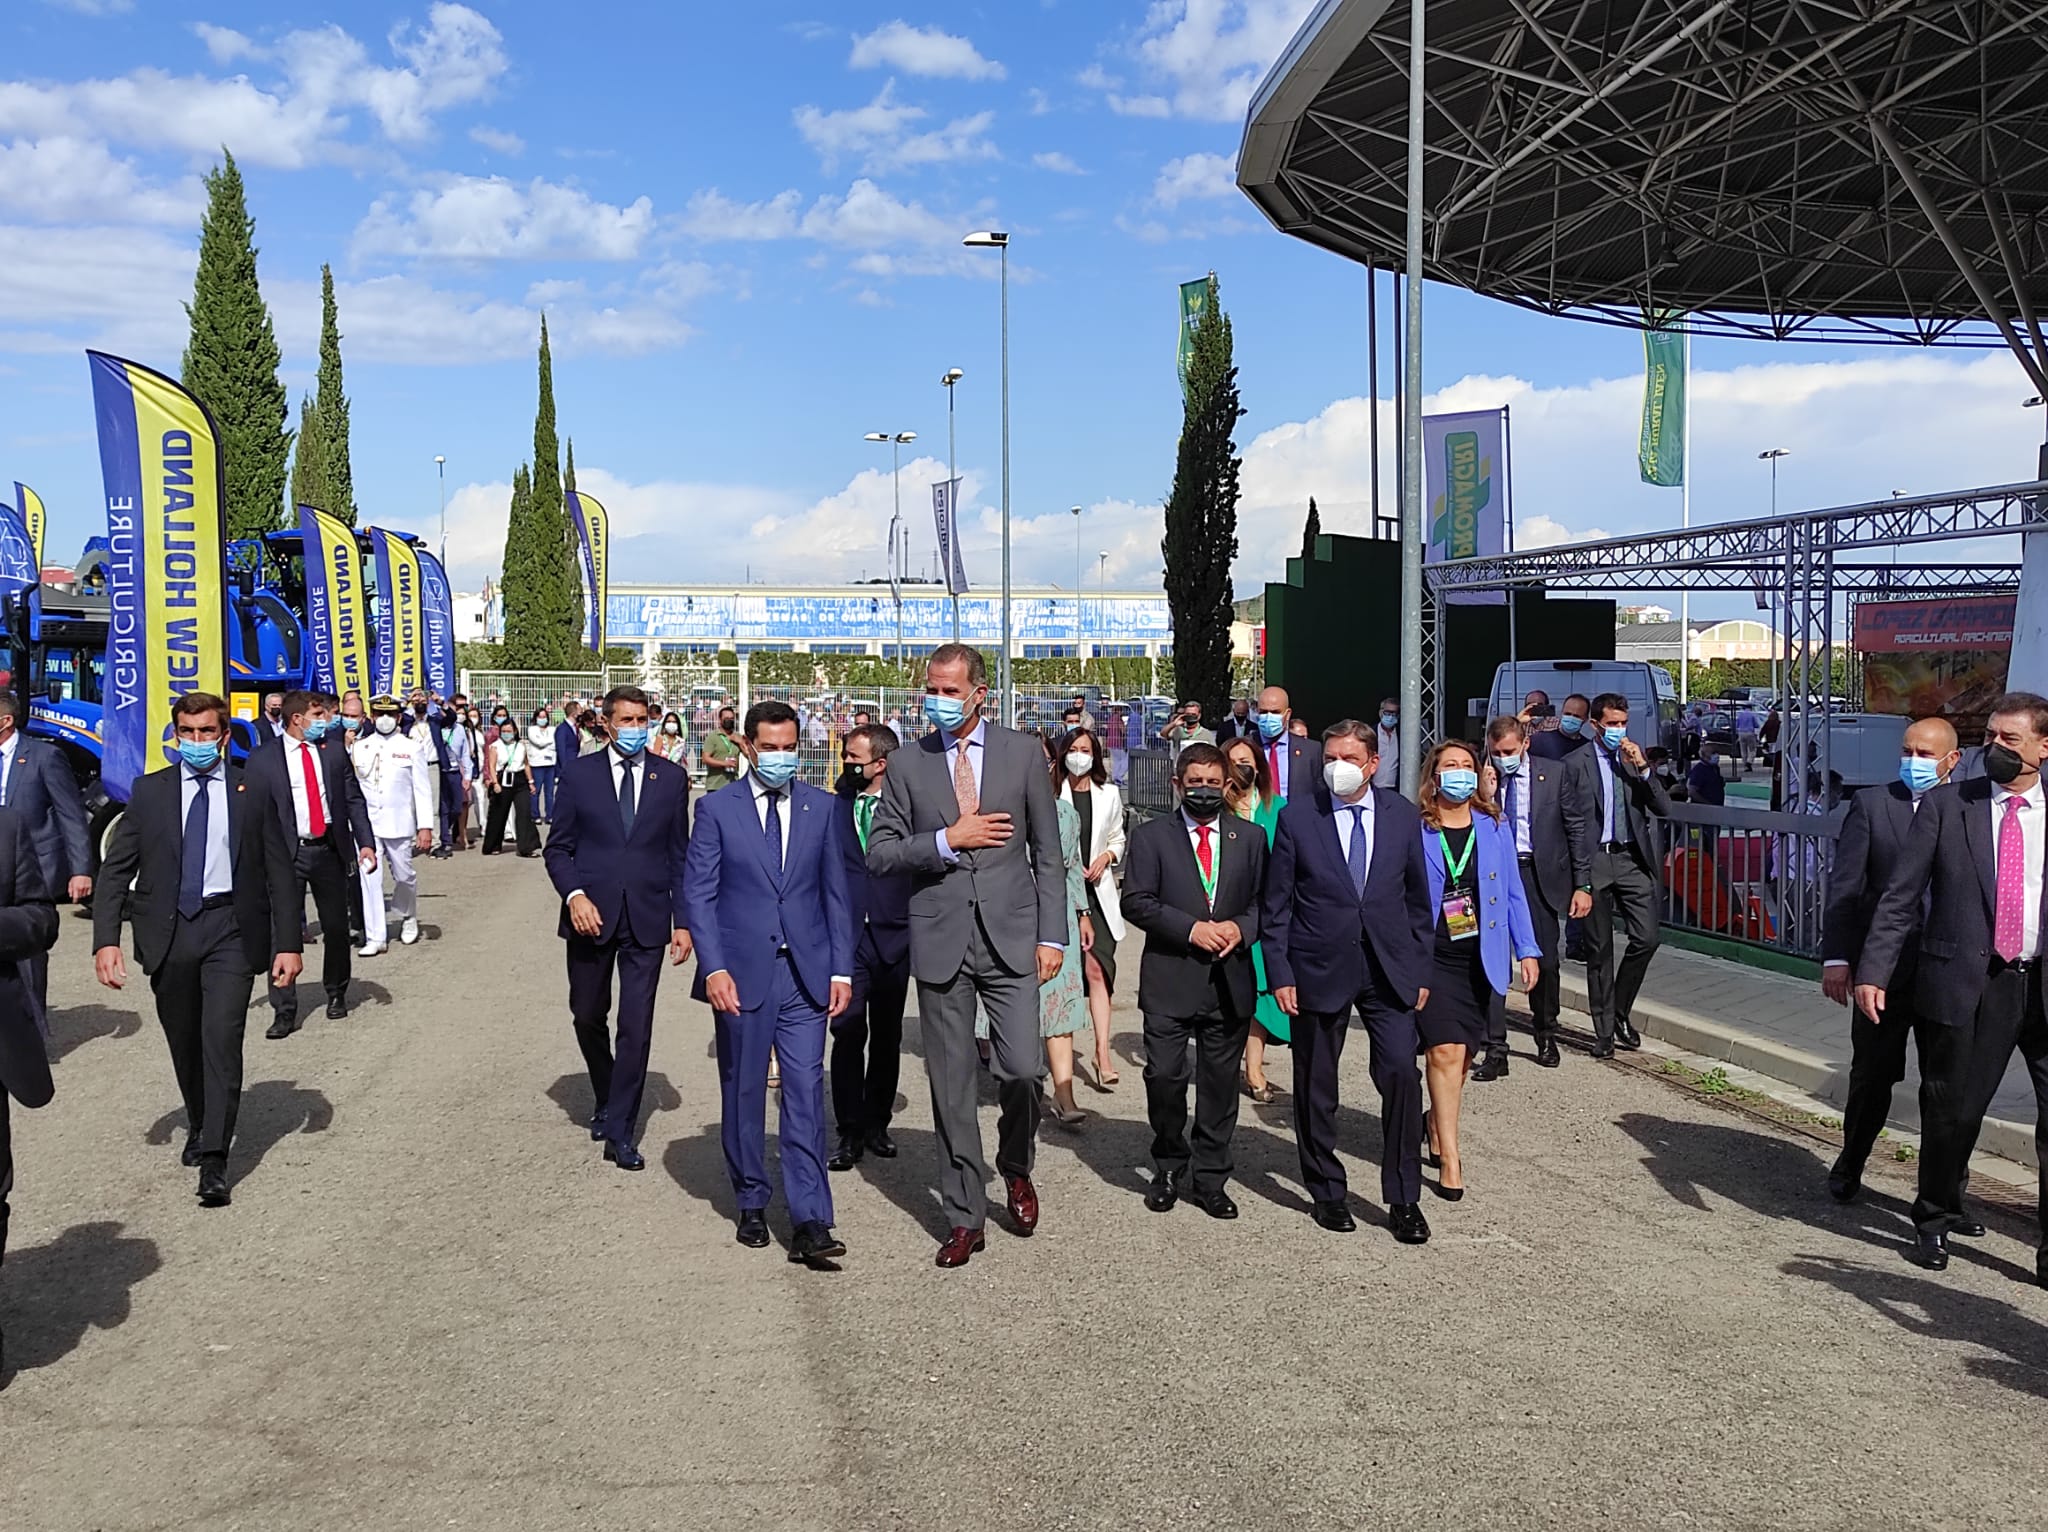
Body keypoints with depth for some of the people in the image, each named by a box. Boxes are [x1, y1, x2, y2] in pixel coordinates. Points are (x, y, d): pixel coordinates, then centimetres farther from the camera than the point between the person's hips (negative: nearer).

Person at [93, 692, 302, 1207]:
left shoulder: (256, 788, 1)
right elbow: (115, 869, 4)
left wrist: (289, 943, -4)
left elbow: (282, 871, 2)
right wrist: (106, 939, -7)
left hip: (230, 930, -2)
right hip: (167, 930, 3)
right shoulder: (150, 791, 5)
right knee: (184, 1044, 13)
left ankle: (214, 1162, -8)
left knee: (222, 1041, -12)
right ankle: (199, 1127, 36)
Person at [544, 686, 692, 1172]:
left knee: (637, 1029, -2)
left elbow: (679, 857, 5)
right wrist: (573, 895, -14)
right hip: (591, 915, 1)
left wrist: (683, 921, 0)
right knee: (588, 1017, 15)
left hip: (647, 920, 0)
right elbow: (558, 847, 3)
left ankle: (620, 1132, 8)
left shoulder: (671, 779, 3)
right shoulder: (578, 774, 1)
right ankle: (606, 1100, 40)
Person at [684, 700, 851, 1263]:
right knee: (743, 1092, 10)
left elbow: (835, 894, 8)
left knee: (805, 1094, -5)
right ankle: (752, 1205, 26)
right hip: (740, 974, -1)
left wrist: (841, 970, 2)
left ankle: (809, 1223, -6)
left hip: (805, 974, 1)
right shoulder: (717, 809, 1)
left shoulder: (821, 808, 7)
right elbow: (698, 894, -2)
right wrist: (714, 968, -13)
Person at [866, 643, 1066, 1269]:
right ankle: (964, 1217, 18)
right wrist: (947, 840, -11)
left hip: (1011, 935, -1)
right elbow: (879, 853, 3)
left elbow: (1047, 851, 5)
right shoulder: (908, 764, 5)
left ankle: (1016, 1168, 23)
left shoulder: (1022, 752, 4)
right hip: (939, 940, 1)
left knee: (1021, 1069, -9)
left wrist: (1052, 935, -1)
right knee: (951, 1086, 5)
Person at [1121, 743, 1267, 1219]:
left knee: (1220, 1083, 7)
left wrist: (1241, 927, -10)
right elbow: (1137, 901, -5)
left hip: (1230, 983, 2)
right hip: (1169, 982, -2)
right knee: (1164, 1077, -4)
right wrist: (1191, 929, -14)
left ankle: (1209, 1180, 19)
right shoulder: (1152, 836, 3)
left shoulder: (1250, 837, 11)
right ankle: (1169, 1168, 18)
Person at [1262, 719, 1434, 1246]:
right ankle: (1327, 1192, 24)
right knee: (1316, 1086, 7)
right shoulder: (1297, 816, -2)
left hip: (1389, 970, 1)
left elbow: (1417, 899, 10)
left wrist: (1420, 970, 7)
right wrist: (1279, 973, -5)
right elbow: (1276, 903, 0)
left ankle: (1404, 1199, 4)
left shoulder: (1402, 815, 4)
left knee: (1401, 1073, -10)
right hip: (1319, 970, -1)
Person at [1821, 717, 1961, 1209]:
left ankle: (1940, 1192, 17)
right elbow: (1844, 886, -2)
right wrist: (1836, 957, -9)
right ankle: (1850, 1164, 33)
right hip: (1883, 966, 0)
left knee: (1945, 1085, 4)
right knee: (1871, 1075, 11)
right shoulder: (1871, 804, 1)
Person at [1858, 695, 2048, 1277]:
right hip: (1967, 984, -1)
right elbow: (1900, 897, 0)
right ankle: (1934, 1220, 31)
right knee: (1953, 1112, 8)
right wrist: (1872, 971, -8)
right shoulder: (1945, 805, 2)